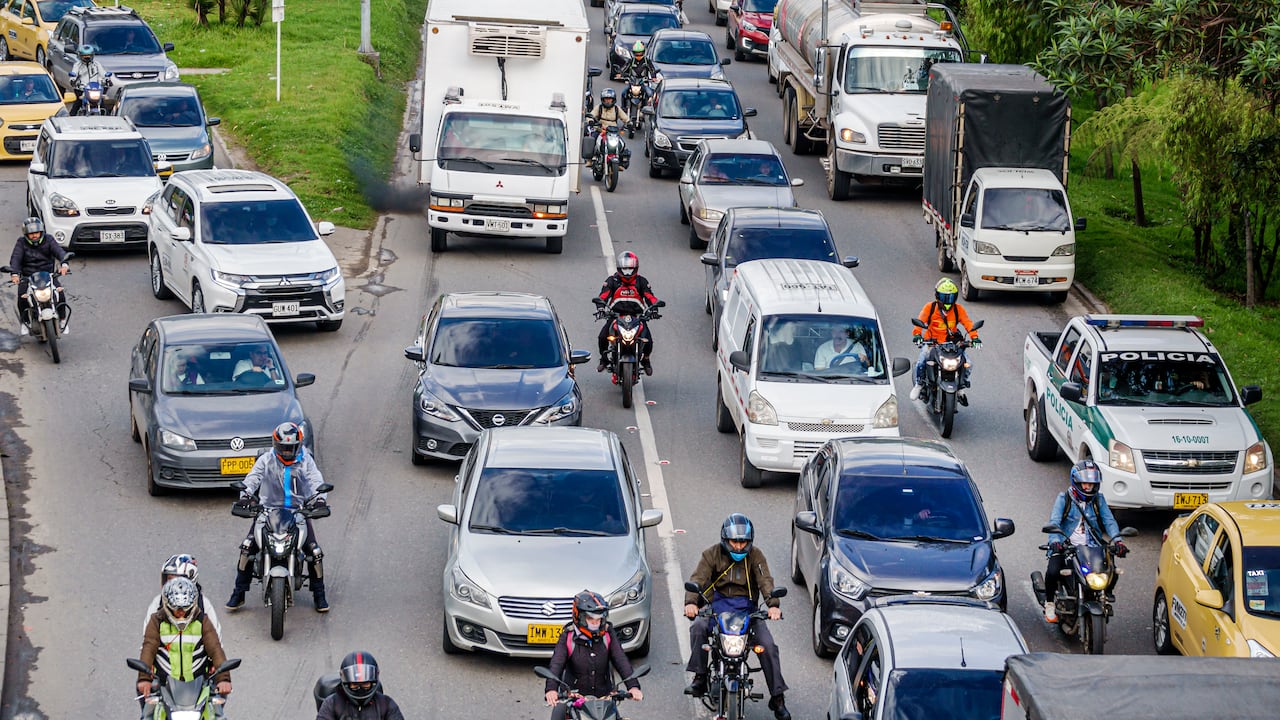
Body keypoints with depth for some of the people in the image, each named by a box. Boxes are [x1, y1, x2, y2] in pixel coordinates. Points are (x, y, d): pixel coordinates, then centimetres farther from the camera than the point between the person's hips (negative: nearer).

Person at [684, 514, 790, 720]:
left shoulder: (755, 555, 3)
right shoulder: (712, 554, 2)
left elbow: (765, 581, -10)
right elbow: (698, 578, -11)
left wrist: (773, 604, -30)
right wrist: (690, 602, -32)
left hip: (746, 607, 1)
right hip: (717, 605, -1)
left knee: (768, 646, -15)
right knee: (698, 628, -32)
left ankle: (778, 698, -6)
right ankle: (699, 676, -20)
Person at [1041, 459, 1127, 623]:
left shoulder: (1098, 498, 11)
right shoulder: (1064, 498, 1)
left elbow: (1109, 521, 2)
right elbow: (1054, 521, -10)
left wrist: (1117, 540, -18)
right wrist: (1055, 541, -30)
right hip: (1066, 547, -3)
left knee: (1111, 573, -18)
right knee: (1053, 571, -29)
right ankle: (1049, 603, 1)